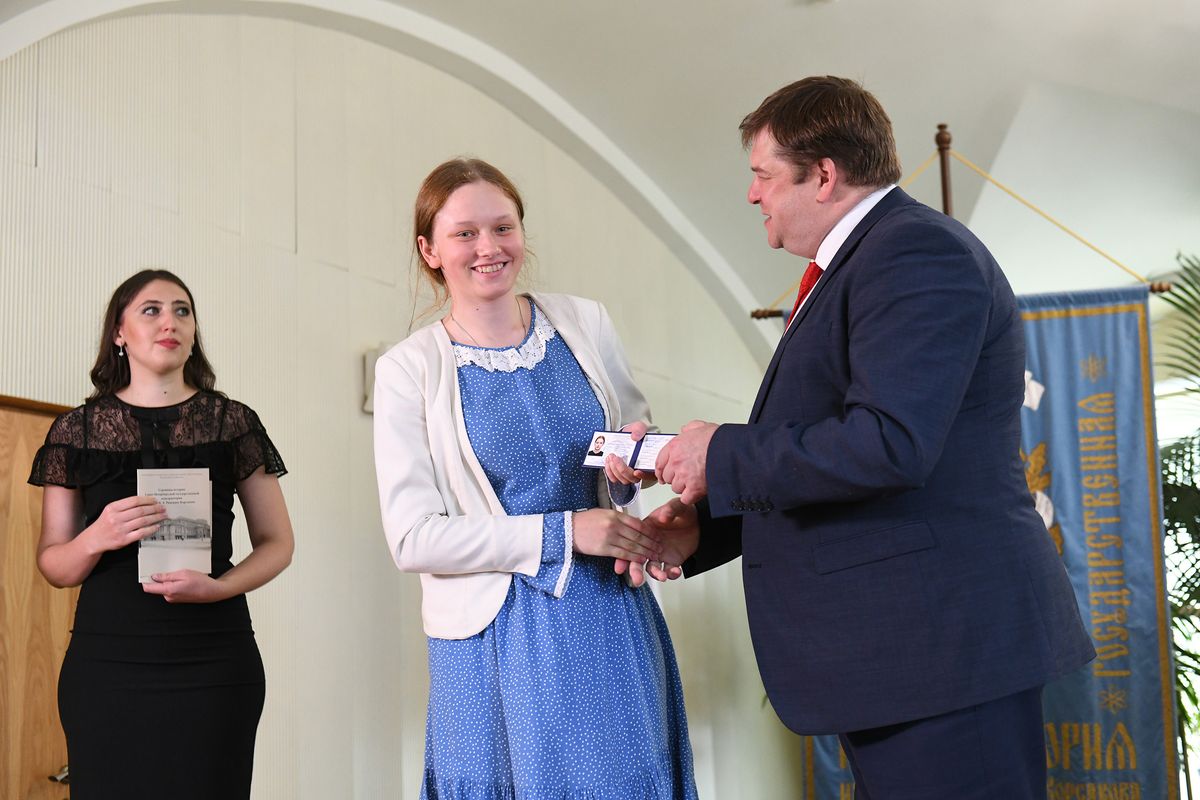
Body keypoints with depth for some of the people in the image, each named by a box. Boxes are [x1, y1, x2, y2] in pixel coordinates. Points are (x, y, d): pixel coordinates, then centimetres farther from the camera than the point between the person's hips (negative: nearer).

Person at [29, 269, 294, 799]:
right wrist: (98, 539, -13)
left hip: (213, 661, 0)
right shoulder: (77, 431, 8)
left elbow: (277, 543, 8)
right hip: (105, 661, 0)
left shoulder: (232, 422, 7)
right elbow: (53, 564, 9)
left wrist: (218, 586, -11)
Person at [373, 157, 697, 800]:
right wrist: (562, 532, -17)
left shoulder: (585, 323, 2)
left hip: (614, 624, 3)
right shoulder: (410, 368, -6)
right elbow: (412, 538, -10)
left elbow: (638, 430, 16)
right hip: (496, 641, -3)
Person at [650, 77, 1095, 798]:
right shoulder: (857, 263, 18)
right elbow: (829, 454, 21)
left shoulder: (919, 250, -15)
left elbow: (889, 445, -28)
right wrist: (703, 528, 9)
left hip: (944, 645, -10)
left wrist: (722, 456, -16)